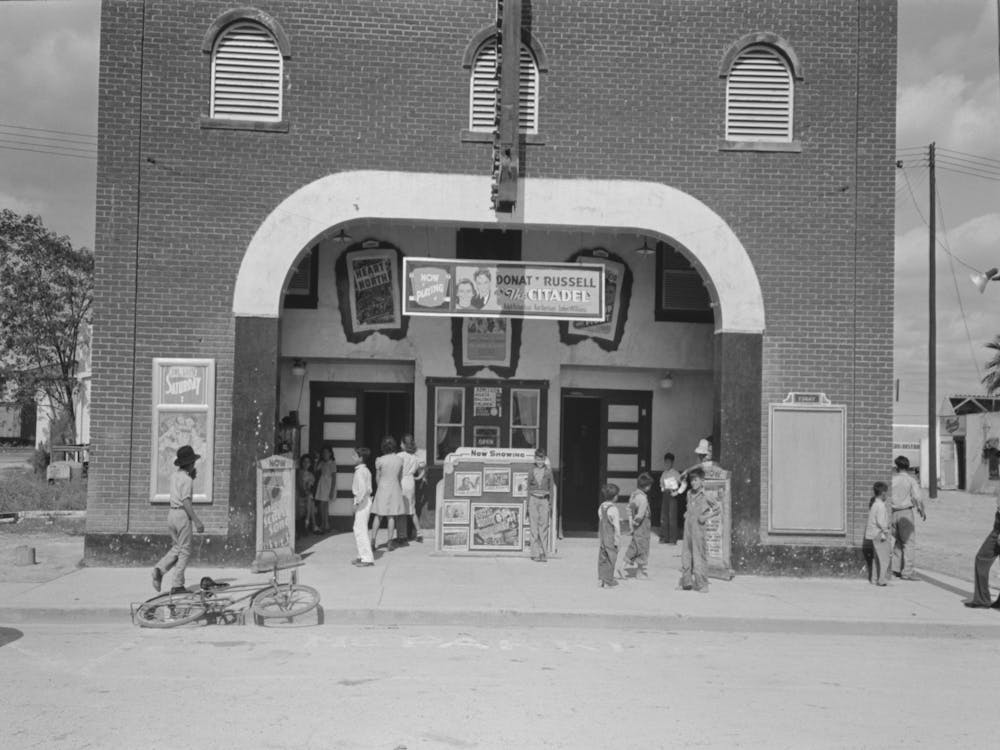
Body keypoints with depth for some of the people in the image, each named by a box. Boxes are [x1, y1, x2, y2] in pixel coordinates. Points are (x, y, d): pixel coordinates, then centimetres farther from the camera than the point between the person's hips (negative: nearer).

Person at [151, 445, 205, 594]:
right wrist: (196, 521, -20)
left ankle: (160, 569, -4)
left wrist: (192, 476, 16)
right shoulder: (187, 479, -13)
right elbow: (186, 501, -19)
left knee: (176, 548, 18)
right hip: (182, 515, -8)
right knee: (185, 551, -1)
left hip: (171, 513, 8)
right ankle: (177, 585, -2)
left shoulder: (174, 475, 11)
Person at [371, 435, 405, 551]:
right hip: (395, 488, 2)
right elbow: (400, 477, 8)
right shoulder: (399, 460, -3)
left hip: (382, 488, -2)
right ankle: (390, 542, 7)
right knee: (392, 516, 6)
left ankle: (373, 541, 4)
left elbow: (377, 478, -1)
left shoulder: (380, 460, -11)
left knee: (378, 516, 7)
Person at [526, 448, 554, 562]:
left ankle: (544, 553, 1)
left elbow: (550, 487, 9)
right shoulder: (531, 471, 5)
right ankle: (535, 553, 2)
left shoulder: (548, 471, 4)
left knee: (544, 527, -4)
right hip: (533, 499, 0)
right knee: (534, 527, -1)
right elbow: (528, 488, 10)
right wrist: (528, 504, 7)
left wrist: (550, 502, 3)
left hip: (544, 499, 0)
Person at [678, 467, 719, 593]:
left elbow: (718, 509, -2)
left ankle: (702, 584, 3)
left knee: (699, 556, -3)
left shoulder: (705, 496, -7)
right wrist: (686, 514, 11)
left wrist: (706, 517, -9)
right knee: (686, 555, 7)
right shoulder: (689, 494, 10)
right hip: (688, 526, 6)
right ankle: (686, 581, 16)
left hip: (698, 528, -6)